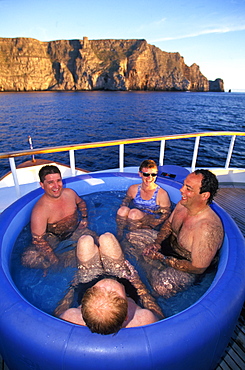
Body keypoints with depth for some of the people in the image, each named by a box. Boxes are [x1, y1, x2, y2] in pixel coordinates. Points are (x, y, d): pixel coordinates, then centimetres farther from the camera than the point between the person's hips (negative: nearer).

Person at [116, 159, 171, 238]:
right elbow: (125, 203, 13)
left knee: (134, 212, -31)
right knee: (123, 209, -28)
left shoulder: (162, 194, -13)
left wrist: (149, 226, -19)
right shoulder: (133, 189, -3)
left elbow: (166, 215, -8)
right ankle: (119, 234, -11)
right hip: (135, 218, 3)